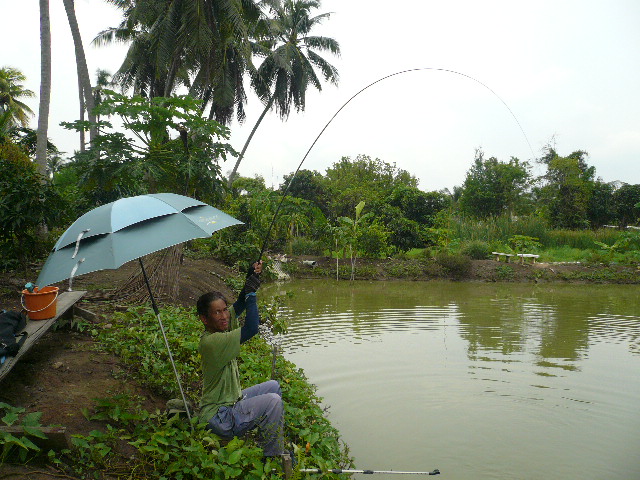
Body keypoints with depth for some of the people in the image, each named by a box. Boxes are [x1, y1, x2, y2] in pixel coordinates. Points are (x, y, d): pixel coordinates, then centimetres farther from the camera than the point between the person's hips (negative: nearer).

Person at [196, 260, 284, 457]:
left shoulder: (218, 329, 0)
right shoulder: (210, 341, -28)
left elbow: (240, 304, 5)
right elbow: (251, 329, -37)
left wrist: (254, 277, -10)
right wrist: (251, 291, -27)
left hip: (232, 401, 10)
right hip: (220, 418, -10)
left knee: (273, 386, 17)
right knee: (273, 401, -20)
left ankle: (276, 445, 28)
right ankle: (272, 458, -2)